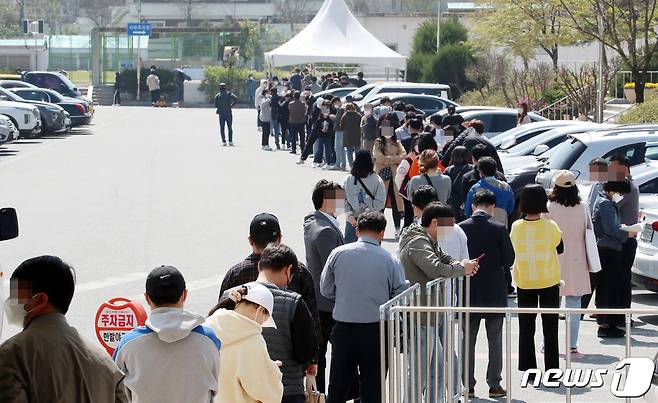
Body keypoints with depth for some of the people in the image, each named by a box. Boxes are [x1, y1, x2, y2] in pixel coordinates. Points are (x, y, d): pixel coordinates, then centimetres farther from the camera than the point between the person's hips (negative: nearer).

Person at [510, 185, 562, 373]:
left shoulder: (516, 227, -11)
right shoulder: (551, 227, -15)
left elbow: (513, 249, 3)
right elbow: (560, 248, 0)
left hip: (524, 283, 1)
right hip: (549, 282, -1)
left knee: (526, 328, 11)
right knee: (550, 329, 9)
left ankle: (528, 369, 12)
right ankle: (551, 370, 10)